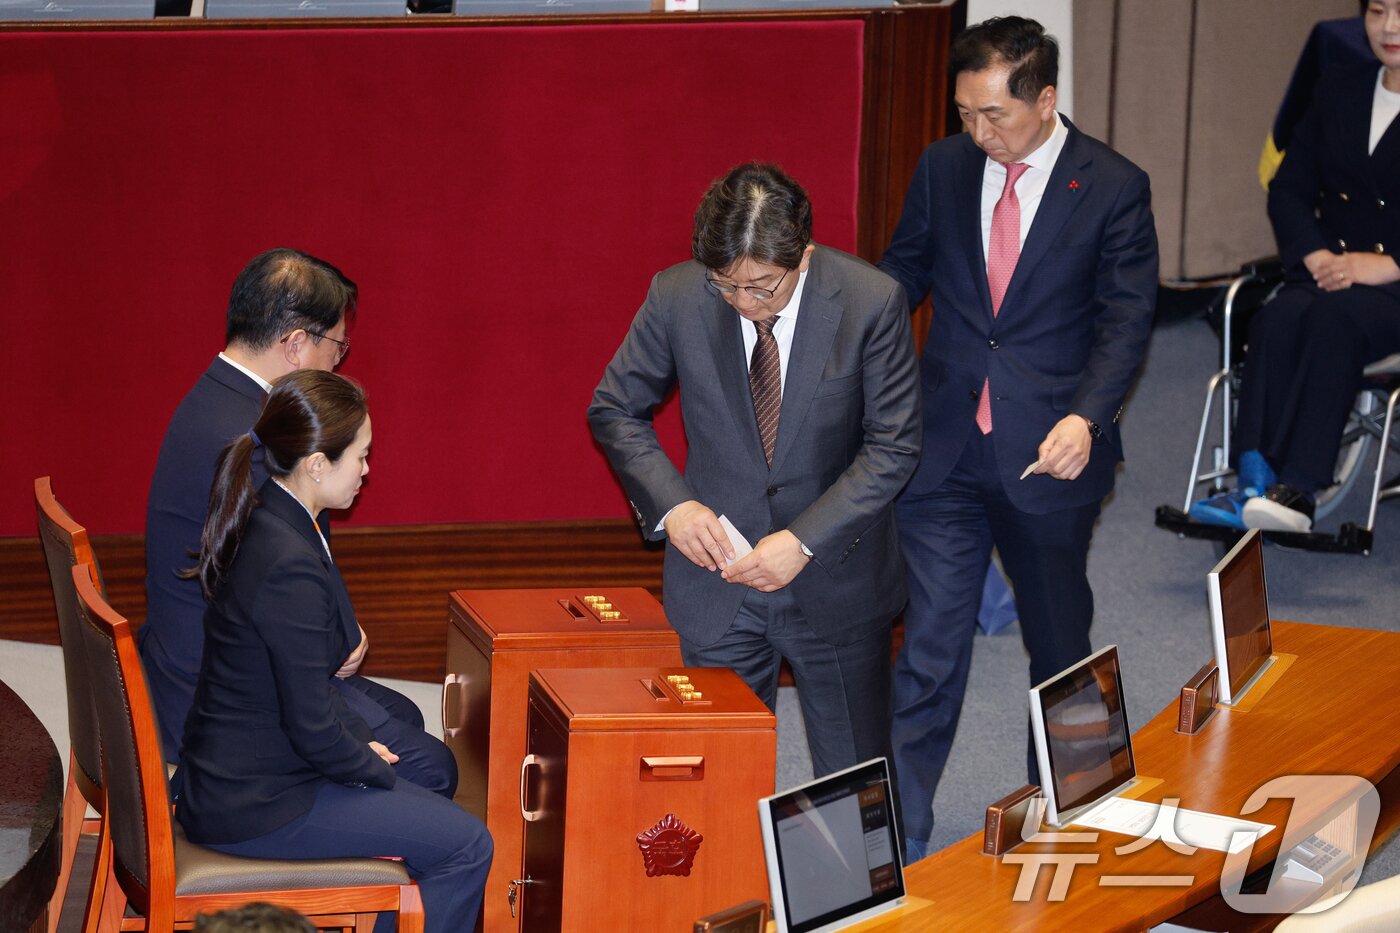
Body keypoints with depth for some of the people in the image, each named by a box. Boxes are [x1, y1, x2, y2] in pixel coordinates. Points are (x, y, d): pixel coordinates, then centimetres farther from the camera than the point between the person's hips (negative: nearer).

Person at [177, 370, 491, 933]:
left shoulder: (268, 521, 3)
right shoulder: (290, 568, -27)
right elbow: (312, 728, -22)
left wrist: (360, 742, 8)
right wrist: (375, 768, -6)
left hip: (232, 769, 10)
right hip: (253, 805, -10)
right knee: (466, 847, -7)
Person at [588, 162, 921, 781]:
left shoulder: (872, 303, -15)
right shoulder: (677, 297, -10)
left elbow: (893, 445, -9)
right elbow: (614, 410, 3)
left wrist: (804, 540, -19)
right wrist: (672, 504, -13)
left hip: (835, 578, -1)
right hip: (718, 575, 1)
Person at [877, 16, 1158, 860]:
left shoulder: (1113, 188, -7)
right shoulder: (944, 167, 3)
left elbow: (1126, 319, -9)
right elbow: (903, 275, 14)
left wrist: (1086, 418, -24)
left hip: (1050, 452, -1)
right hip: (945, 446, 2)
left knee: (1059, 640, 16)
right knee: (931, 644, -4)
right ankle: (900, 833, -2)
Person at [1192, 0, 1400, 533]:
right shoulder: (1338, 91, 17)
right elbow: (1288, 190, 15)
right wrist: (1316, 256, -3)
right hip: (1331, 269, 5)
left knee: (1334, 316, -36)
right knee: (1280, 320, -30)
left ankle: (1298, 490, -45)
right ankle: (1254, 483, -44)